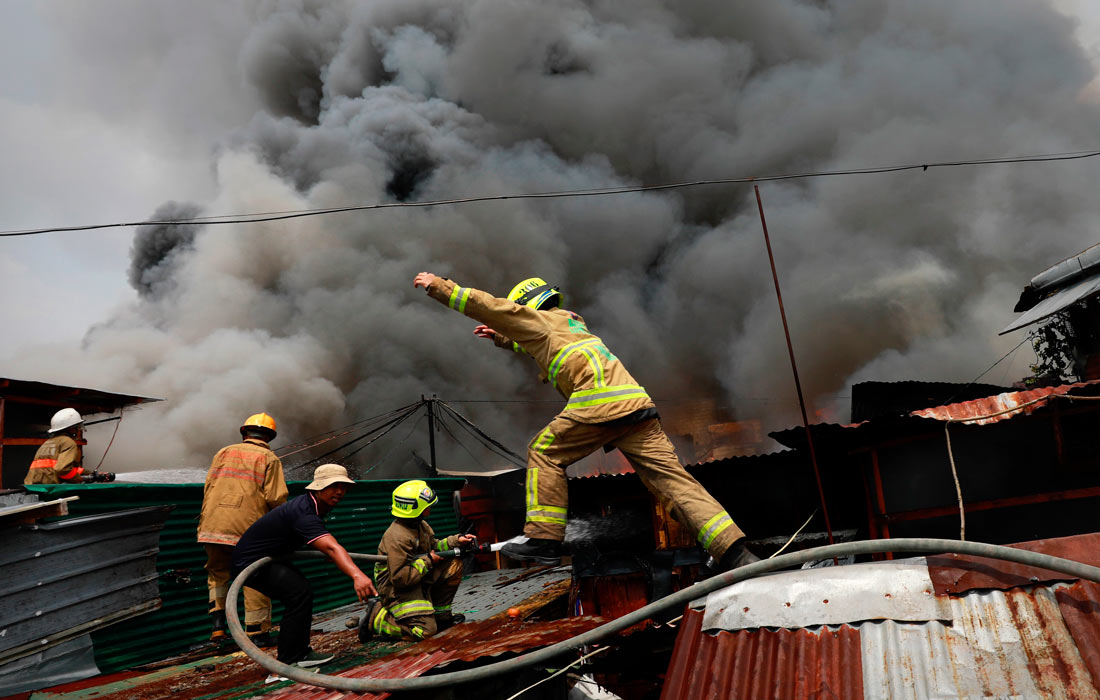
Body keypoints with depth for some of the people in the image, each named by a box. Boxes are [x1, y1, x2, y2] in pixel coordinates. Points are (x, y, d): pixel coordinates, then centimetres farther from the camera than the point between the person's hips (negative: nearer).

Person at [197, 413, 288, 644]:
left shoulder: (224, 452, 15)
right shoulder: (270, 459, 3)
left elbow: (208, 488, 12)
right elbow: (276, 497, -6)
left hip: (213, 527, 4)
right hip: (248, 528, -3)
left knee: (217, 573, 24)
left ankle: (217, 622, 11)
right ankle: (257, 632, 13)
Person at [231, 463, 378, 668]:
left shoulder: (310, 505, 0)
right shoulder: (303, 513, -32)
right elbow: (331, 547, -48)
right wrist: (357, 575, -60)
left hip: (267, 557, 11)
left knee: (301, 593, 15)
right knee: (300, 592, -21)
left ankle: (299, 651, 24)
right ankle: (289, 661, -10)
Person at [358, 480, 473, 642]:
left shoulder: (420, 525, 1)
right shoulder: (397, 537, -29)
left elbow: (432, 546, 18)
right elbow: (400, 578, -30)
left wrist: (456, 540, 4)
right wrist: (427, 561, -21)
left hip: (418, 578, 9)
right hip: (397, 588, -9)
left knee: (454, 565, 1)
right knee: (425, 630, -19)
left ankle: (440, 614, 13)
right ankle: (375, 619, -1)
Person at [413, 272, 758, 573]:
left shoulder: (541, 320, 15)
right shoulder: (570, 322, 38)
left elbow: (493, 306, 9)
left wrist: (439, 286, 16)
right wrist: (501, 338, 56)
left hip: (599, 398, -8)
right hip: (636, 402, 8)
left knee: (543, 452, 9)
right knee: (672, 478, 0)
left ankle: (544, 539, 2)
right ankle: (734, 553, -10)